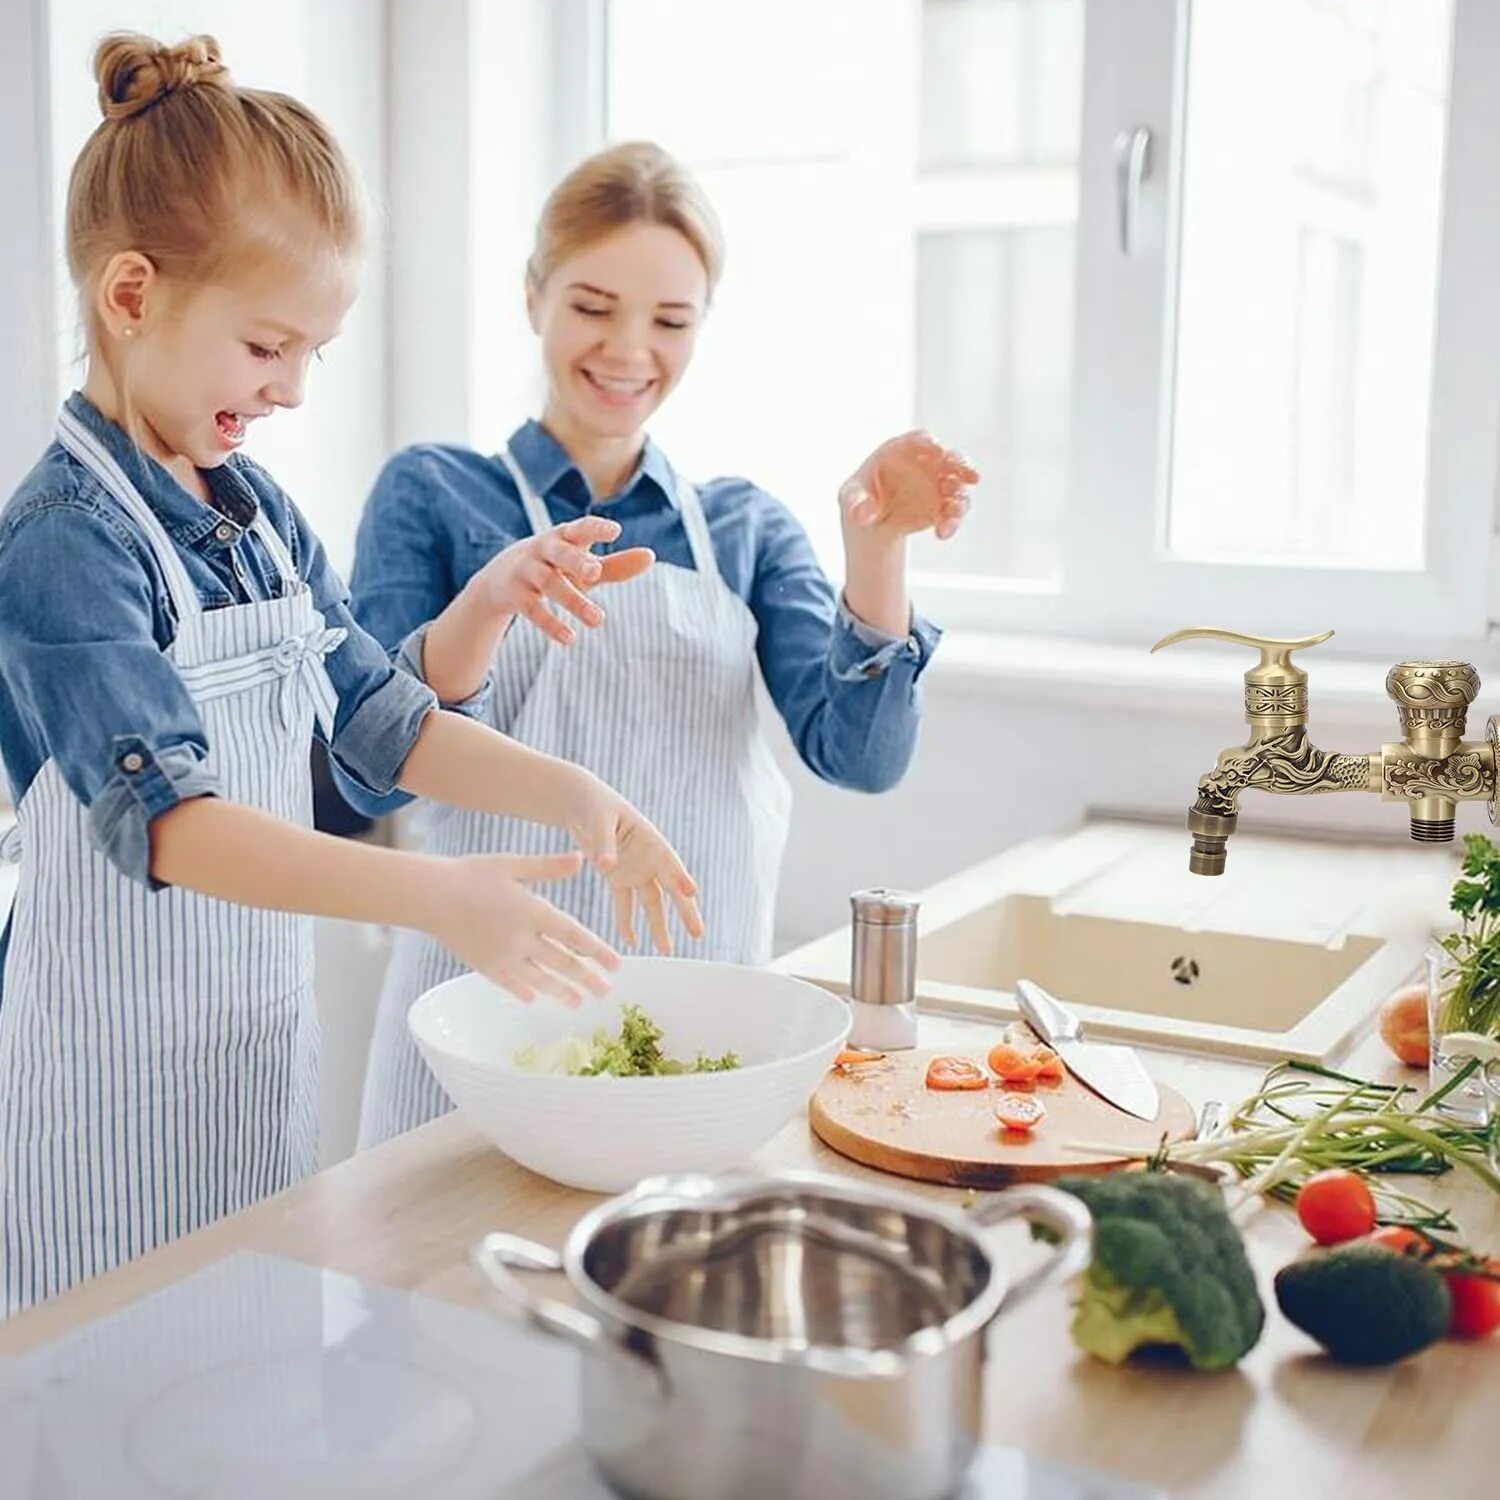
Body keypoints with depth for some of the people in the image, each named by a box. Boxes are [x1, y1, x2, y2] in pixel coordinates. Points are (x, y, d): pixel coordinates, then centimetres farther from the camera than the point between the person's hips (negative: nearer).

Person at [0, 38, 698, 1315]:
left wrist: (569, 794, -5)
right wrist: (437, 897, -39)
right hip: (120, 1068, -7)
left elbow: (380, 717, 10)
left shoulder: (260, 511, 5)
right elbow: (166, 818, -29)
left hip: (271, 1029, 7)